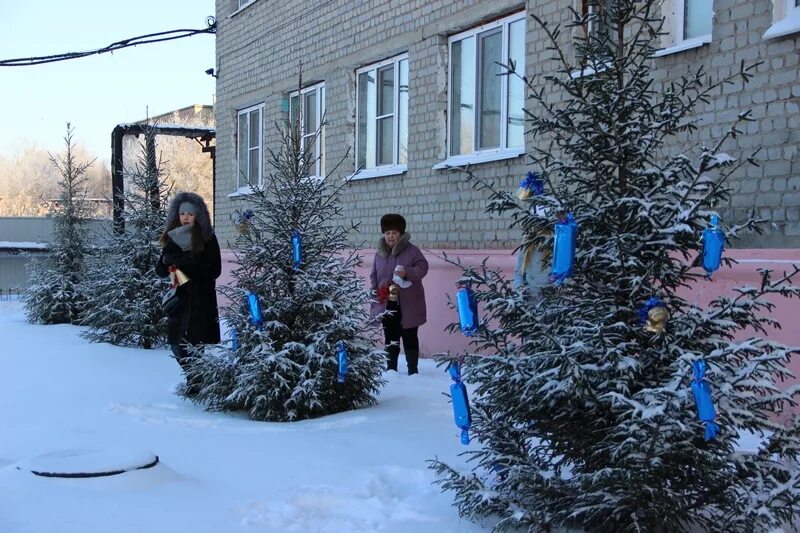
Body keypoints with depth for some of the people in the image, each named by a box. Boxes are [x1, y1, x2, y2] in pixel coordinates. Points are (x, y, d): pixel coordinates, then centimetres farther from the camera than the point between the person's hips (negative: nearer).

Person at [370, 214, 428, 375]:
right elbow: (374, 277, 14)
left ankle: (413, 370, 9)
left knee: (410, 337, 2)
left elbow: (422, 267, -8)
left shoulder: (411, 250, -3)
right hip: (388, 305, 4)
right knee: (391, 338, 9)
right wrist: (376, 294, 1)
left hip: (408, 305, -3)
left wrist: (407, 272, -24)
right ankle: (391, 369, 18)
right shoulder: (379, 253, 9)